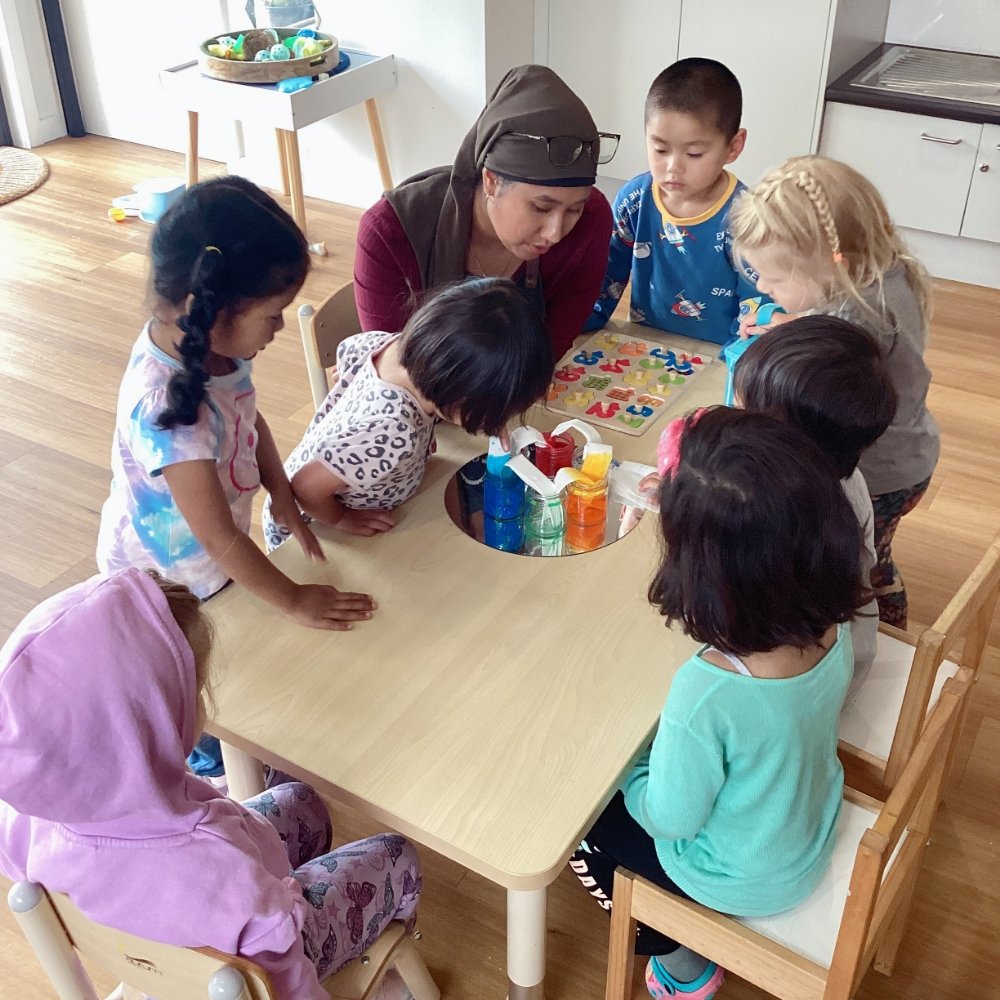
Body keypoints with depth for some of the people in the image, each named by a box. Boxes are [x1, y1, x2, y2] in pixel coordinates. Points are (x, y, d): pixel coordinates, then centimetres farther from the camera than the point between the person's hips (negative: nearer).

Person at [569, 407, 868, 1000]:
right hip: (814, 840, 6)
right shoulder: (833, 626, -23)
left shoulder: (708, 690, -42)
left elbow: (669, 819, -24)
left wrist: (623, 774, -5)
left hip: (742, 881, -5)